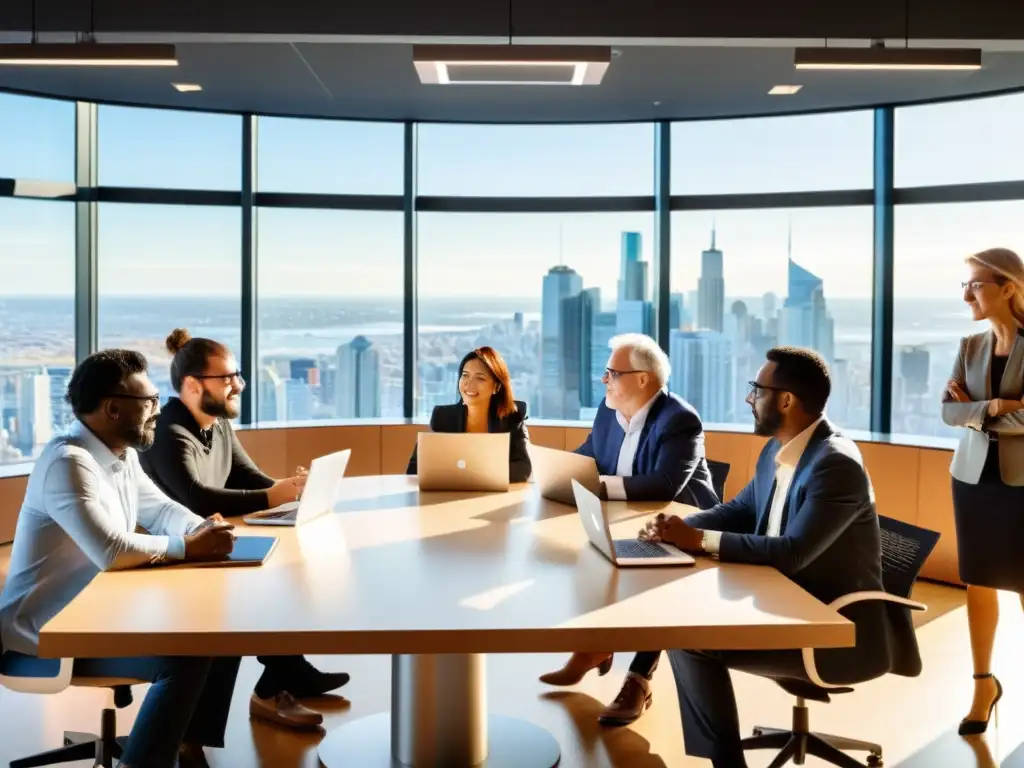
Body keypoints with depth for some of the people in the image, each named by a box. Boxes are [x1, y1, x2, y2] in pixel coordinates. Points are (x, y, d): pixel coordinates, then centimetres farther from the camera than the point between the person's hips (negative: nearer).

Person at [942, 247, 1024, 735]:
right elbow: (948, 412, -1)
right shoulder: (970, 347, 6)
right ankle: (984, 684, 23)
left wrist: (978, 410, -11)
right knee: (979, 583, 10)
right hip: (974, 477, 5)